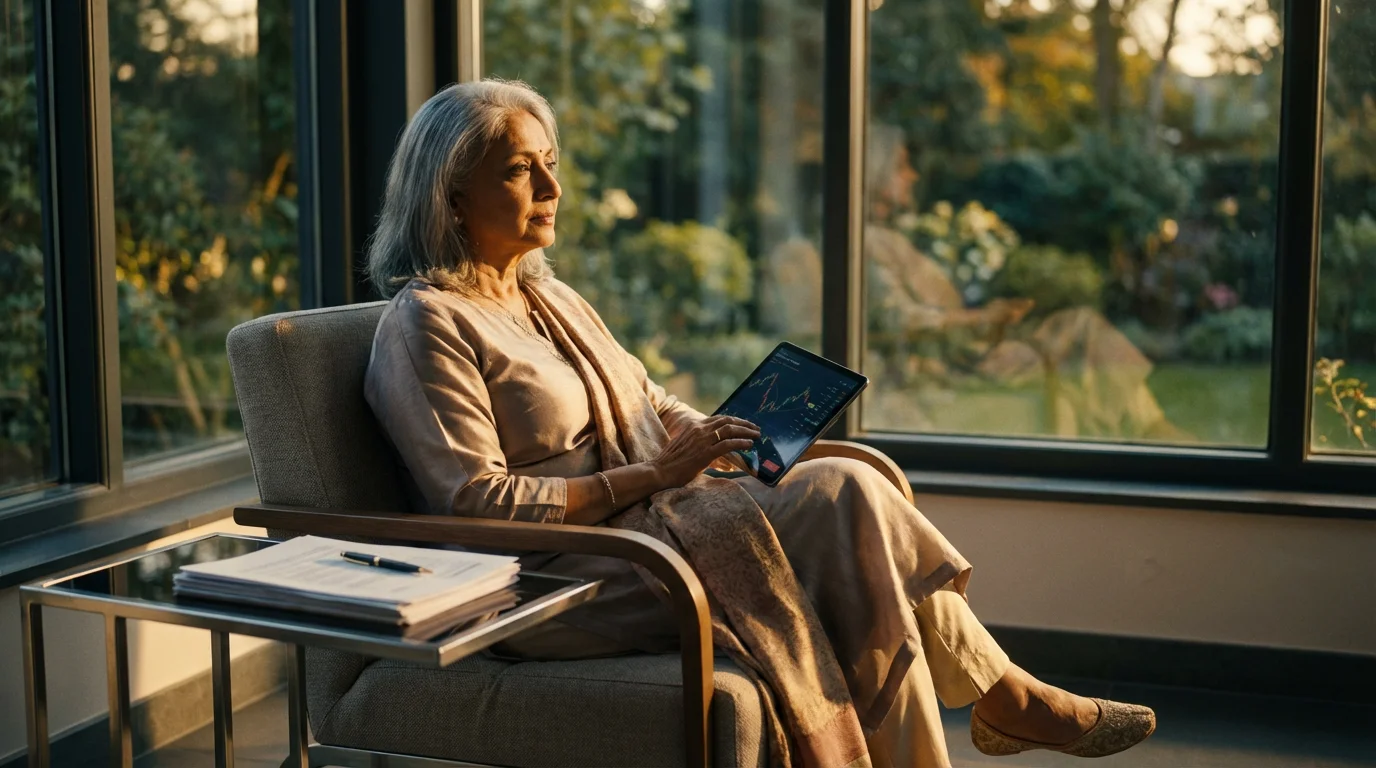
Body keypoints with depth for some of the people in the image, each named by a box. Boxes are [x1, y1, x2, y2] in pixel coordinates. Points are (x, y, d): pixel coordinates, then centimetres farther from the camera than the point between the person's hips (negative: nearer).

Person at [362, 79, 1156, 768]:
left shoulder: (552, 299, 18)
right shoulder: (426, 325, -9)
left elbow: (656, 407, 20)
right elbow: (474, 502, -17)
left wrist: (737, 440, -2)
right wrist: (647, 478, -18)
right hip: (551, 575, -8)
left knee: (845, 490, -16)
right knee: (840, 505, -22)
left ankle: (1004, 697, -9)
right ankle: (1004, 696, -9)